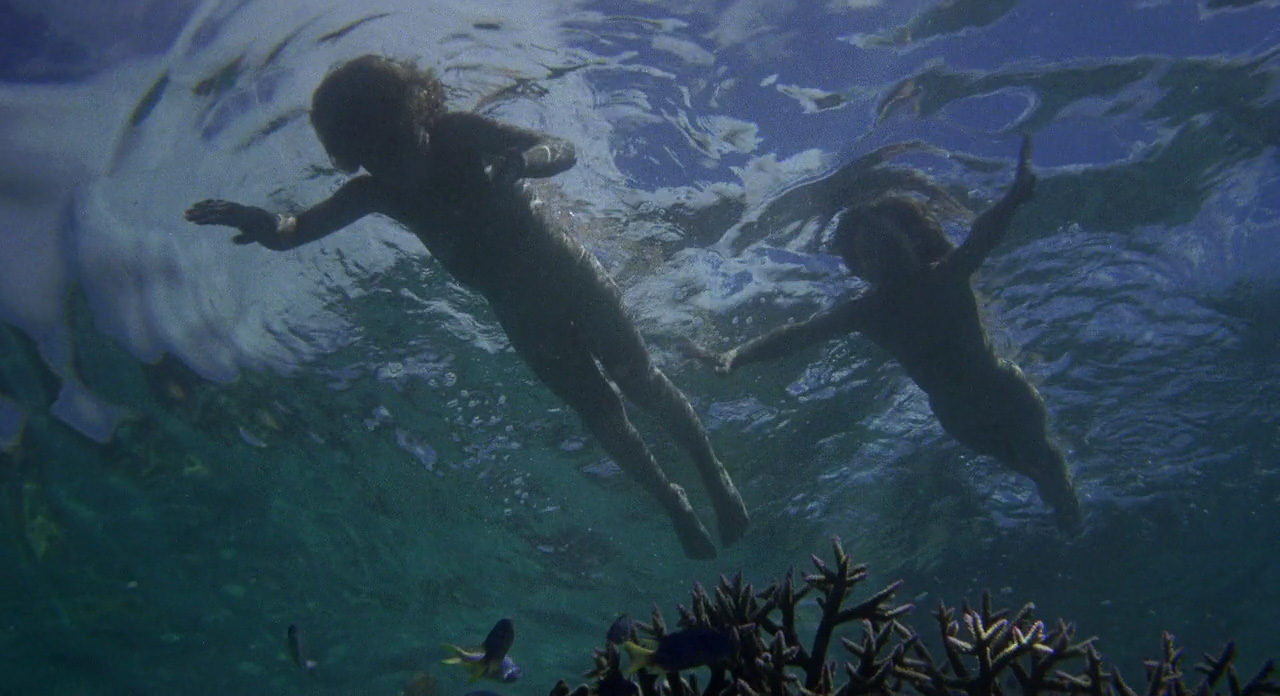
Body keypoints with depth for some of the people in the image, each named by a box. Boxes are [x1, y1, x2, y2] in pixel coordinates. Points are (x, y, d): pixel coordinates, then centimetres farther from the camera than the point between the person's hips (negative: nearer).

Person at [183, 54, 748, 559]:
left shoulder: (460, 134, -18)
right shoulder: (373, 191, -10)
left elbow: (563, 150, -20)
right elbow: (295, 230, -18)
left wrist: (515, 163, -42)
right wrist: (269, 224, -42)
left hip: (565, 275, -3)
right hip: (522, 315, 3)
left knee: (638, 380, 2)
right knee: (600, 411, 6)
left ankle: (714, 475, 22)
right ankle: (675, 505, 24)